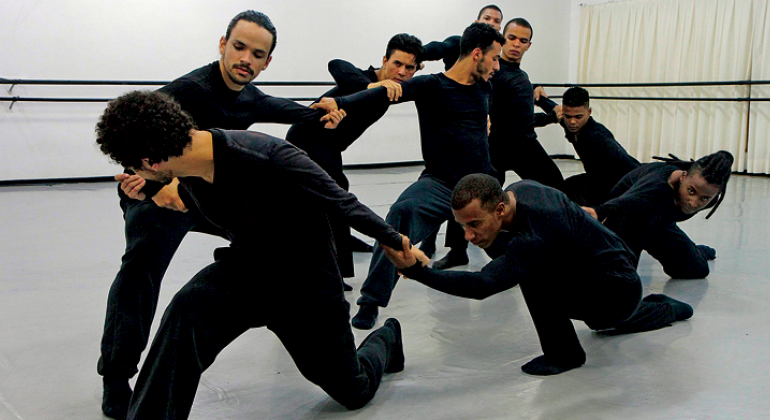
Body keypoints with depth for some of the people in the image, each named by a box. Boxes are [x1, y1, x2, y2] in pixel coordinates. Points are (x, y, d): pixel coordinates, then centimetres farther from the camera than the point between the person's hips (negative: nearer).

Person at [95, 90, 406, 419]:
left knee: (354, 393, 16)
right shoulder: (186, 173, -12)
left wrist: (397, 243, -8)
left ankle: (386, 336, 49)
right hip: (246, 265, 4)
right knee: (186, 310, -32)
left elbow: (343, 203, -19)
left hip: (307, 277, -4)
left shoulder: (268, 158, -34)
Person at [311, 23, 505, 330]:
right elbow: (382, 94, -25)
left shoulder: (485, 88, 10)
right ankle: (371, 302, -26)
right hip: (440, 183, -6)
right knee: (403, 212, -35)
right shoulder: (431, 86, -8)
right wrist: (341, 103, -37)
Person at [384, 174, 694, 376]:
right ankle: (666, 309, 64)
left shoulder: (537, 235, -39)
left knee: (532, 272, -28)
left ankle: (562, 352, -8)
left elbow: (483, 285, -47)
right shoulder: (519, 189, -12)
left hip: (619, 290, -9)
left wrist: (417, 271, -54)